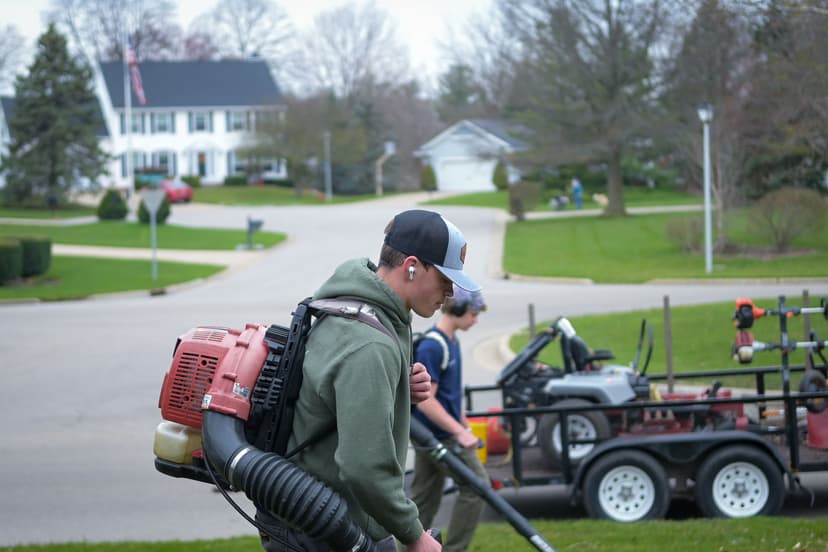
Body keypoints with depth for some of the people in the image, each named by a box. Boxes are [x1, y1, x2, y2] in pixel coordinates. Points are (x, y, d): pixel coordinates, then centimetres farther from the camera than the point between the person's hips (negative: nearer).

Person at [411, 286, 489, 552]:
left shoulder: (451, 341, 10)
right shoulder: (432, 346, -20)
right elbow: (424, 400, -23)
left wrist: (462, 422, 25)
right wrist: (460, 432, -24)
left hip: (430, 437, 9)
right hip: (441, 435, -9)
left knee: (425, 500, 12)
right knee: (477, 485, -4)